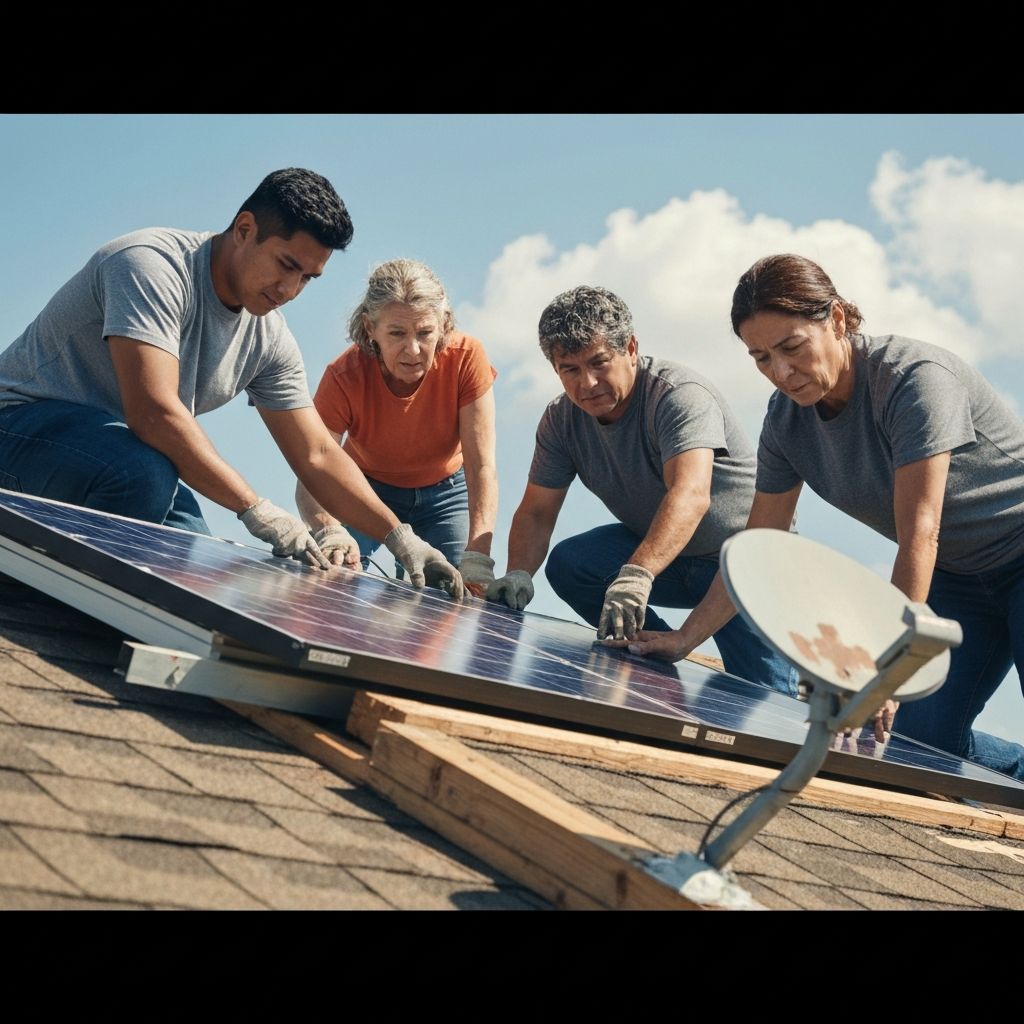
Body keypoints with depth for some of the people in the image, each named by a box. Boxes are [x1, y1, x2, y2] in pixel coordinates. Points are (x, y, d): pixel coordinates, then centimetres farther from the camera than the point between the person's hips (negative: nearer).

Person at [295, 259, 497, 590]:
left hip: (445, 492, 1)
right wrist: (331, 534, -55)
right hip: (369, 486, 0)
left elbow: (482, 469, -30)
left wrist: (476, 559, -44)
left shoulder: (466, 358, -29)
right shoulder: (344, 376, -29)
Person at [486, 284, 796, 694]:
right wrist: (518, 574, -25)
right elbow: (536, 511, -4)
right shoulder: (562, 419, -7)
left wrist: (637, 575, -58)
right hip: (661, 553, 6)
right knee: (567, 564, -16)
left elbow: (690, 495, -44)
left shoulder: (681, 395, -28)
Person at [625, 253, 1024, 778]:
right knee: (916, 737, -4)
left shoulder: (915, 377, -27)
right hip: (959, 576, 6)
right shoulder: (787, 420, -6)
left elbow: (919, 536, -31)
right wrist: (683, 640, -6)